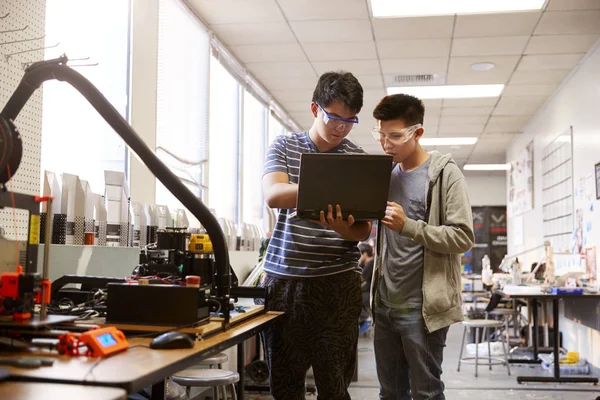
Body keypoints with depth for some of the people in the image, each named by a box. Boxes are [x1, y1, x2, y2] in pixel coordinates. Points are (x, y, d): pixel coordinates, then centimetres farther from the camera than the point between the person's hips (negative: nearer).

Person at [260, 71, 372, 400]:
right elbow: (273, 194, -13)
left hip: (337, 281, -1)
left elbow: (363, 230, 2)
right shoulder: (283, 147, 6)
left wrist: (342, 227, -22)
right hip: (283, 277, 1)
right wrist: (326, 190, -28)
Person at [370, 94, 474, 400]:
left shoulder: (444, 173, -7)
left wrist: (408, 226, -23)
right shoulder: (387, 174, 12)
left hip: (422, 307, -6)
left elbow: (463, 237, -14)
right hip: (385, 304, 6)